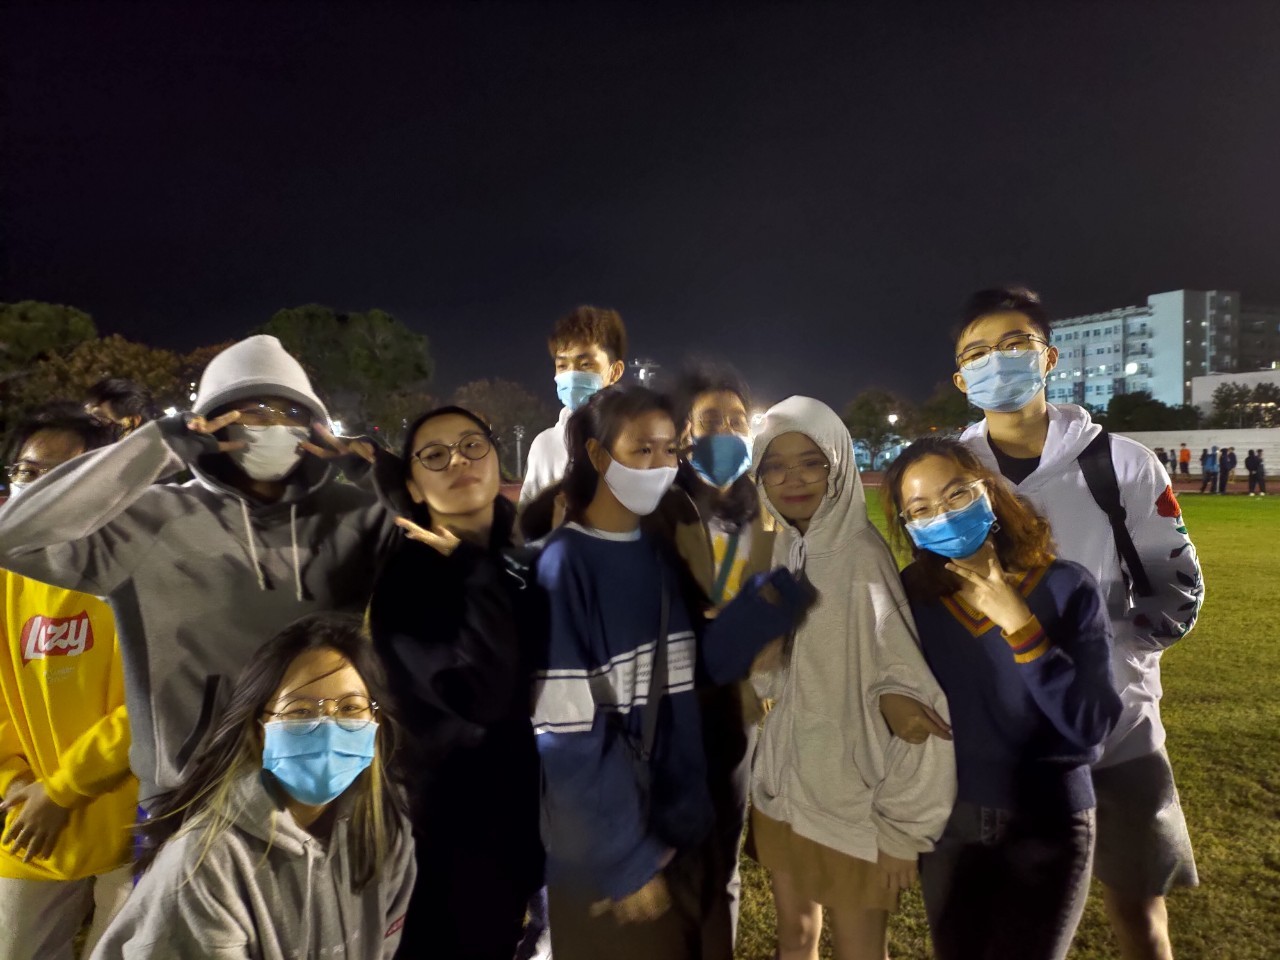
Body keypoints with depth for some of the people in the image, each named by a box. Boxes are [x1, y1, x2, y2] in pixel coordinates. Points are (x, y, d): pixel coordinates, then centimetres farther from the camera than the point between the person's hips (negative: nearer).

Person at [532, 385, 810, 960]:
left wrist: (767, 595, -12)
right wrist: (626, 858, -17)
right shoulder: (562, 566, -19)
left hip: (683, 826, 7)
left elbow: (702, 662, 2)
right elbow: (567, 733, -20)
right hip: (610, 851, -7)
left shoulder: (659, 556, 5)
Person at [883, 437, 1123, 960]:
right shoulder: (908, 596, -7)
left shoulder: (1067, 587, -13)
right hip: (947, 826, 3)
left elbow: (1092, 726, -19)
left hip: (1048, 828, -2)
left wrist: (1015, 622, -25)